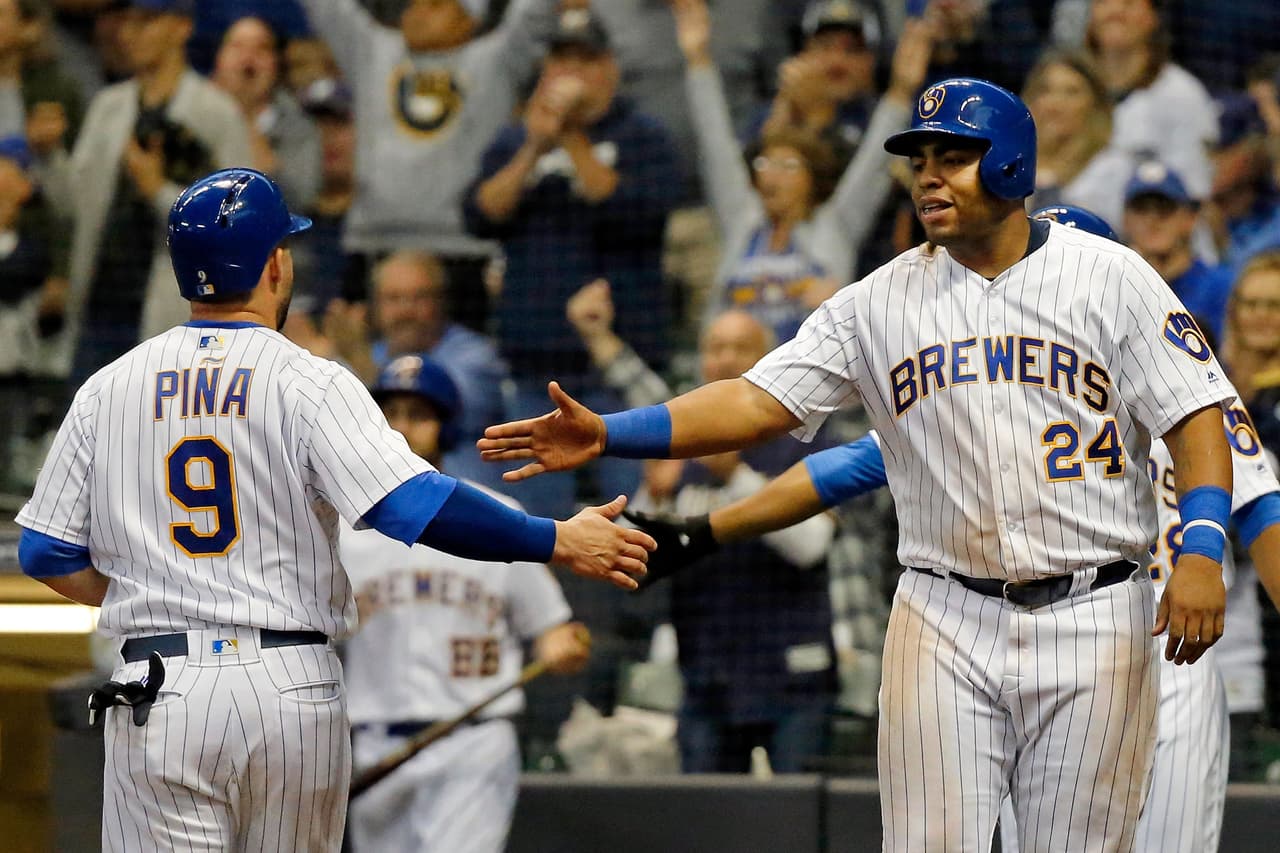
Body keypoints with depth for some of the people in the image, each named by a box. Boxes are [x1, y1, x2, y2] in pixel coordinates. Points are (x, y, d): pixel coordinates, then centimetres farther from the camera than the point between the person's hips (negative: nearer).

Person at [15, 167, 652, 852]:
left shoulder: (107, 389, 7)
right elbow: (414, 505, -16)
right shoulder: (308, 383, -4)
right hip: (294, 692, -1)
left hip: (156, 692, 1)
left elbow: (46, 555, 8)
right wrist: (560, 543, -10)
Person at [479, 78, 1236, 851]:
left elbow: (1195, 416, -2)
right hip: (946, 620, 2)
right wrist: (606, 435, -13)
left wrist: (1201, 553, -17)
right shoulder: (883, 301, 7)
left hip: (1091, 613, -2)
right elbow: (758, 404, 0)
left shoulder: (1108, 276, 1)